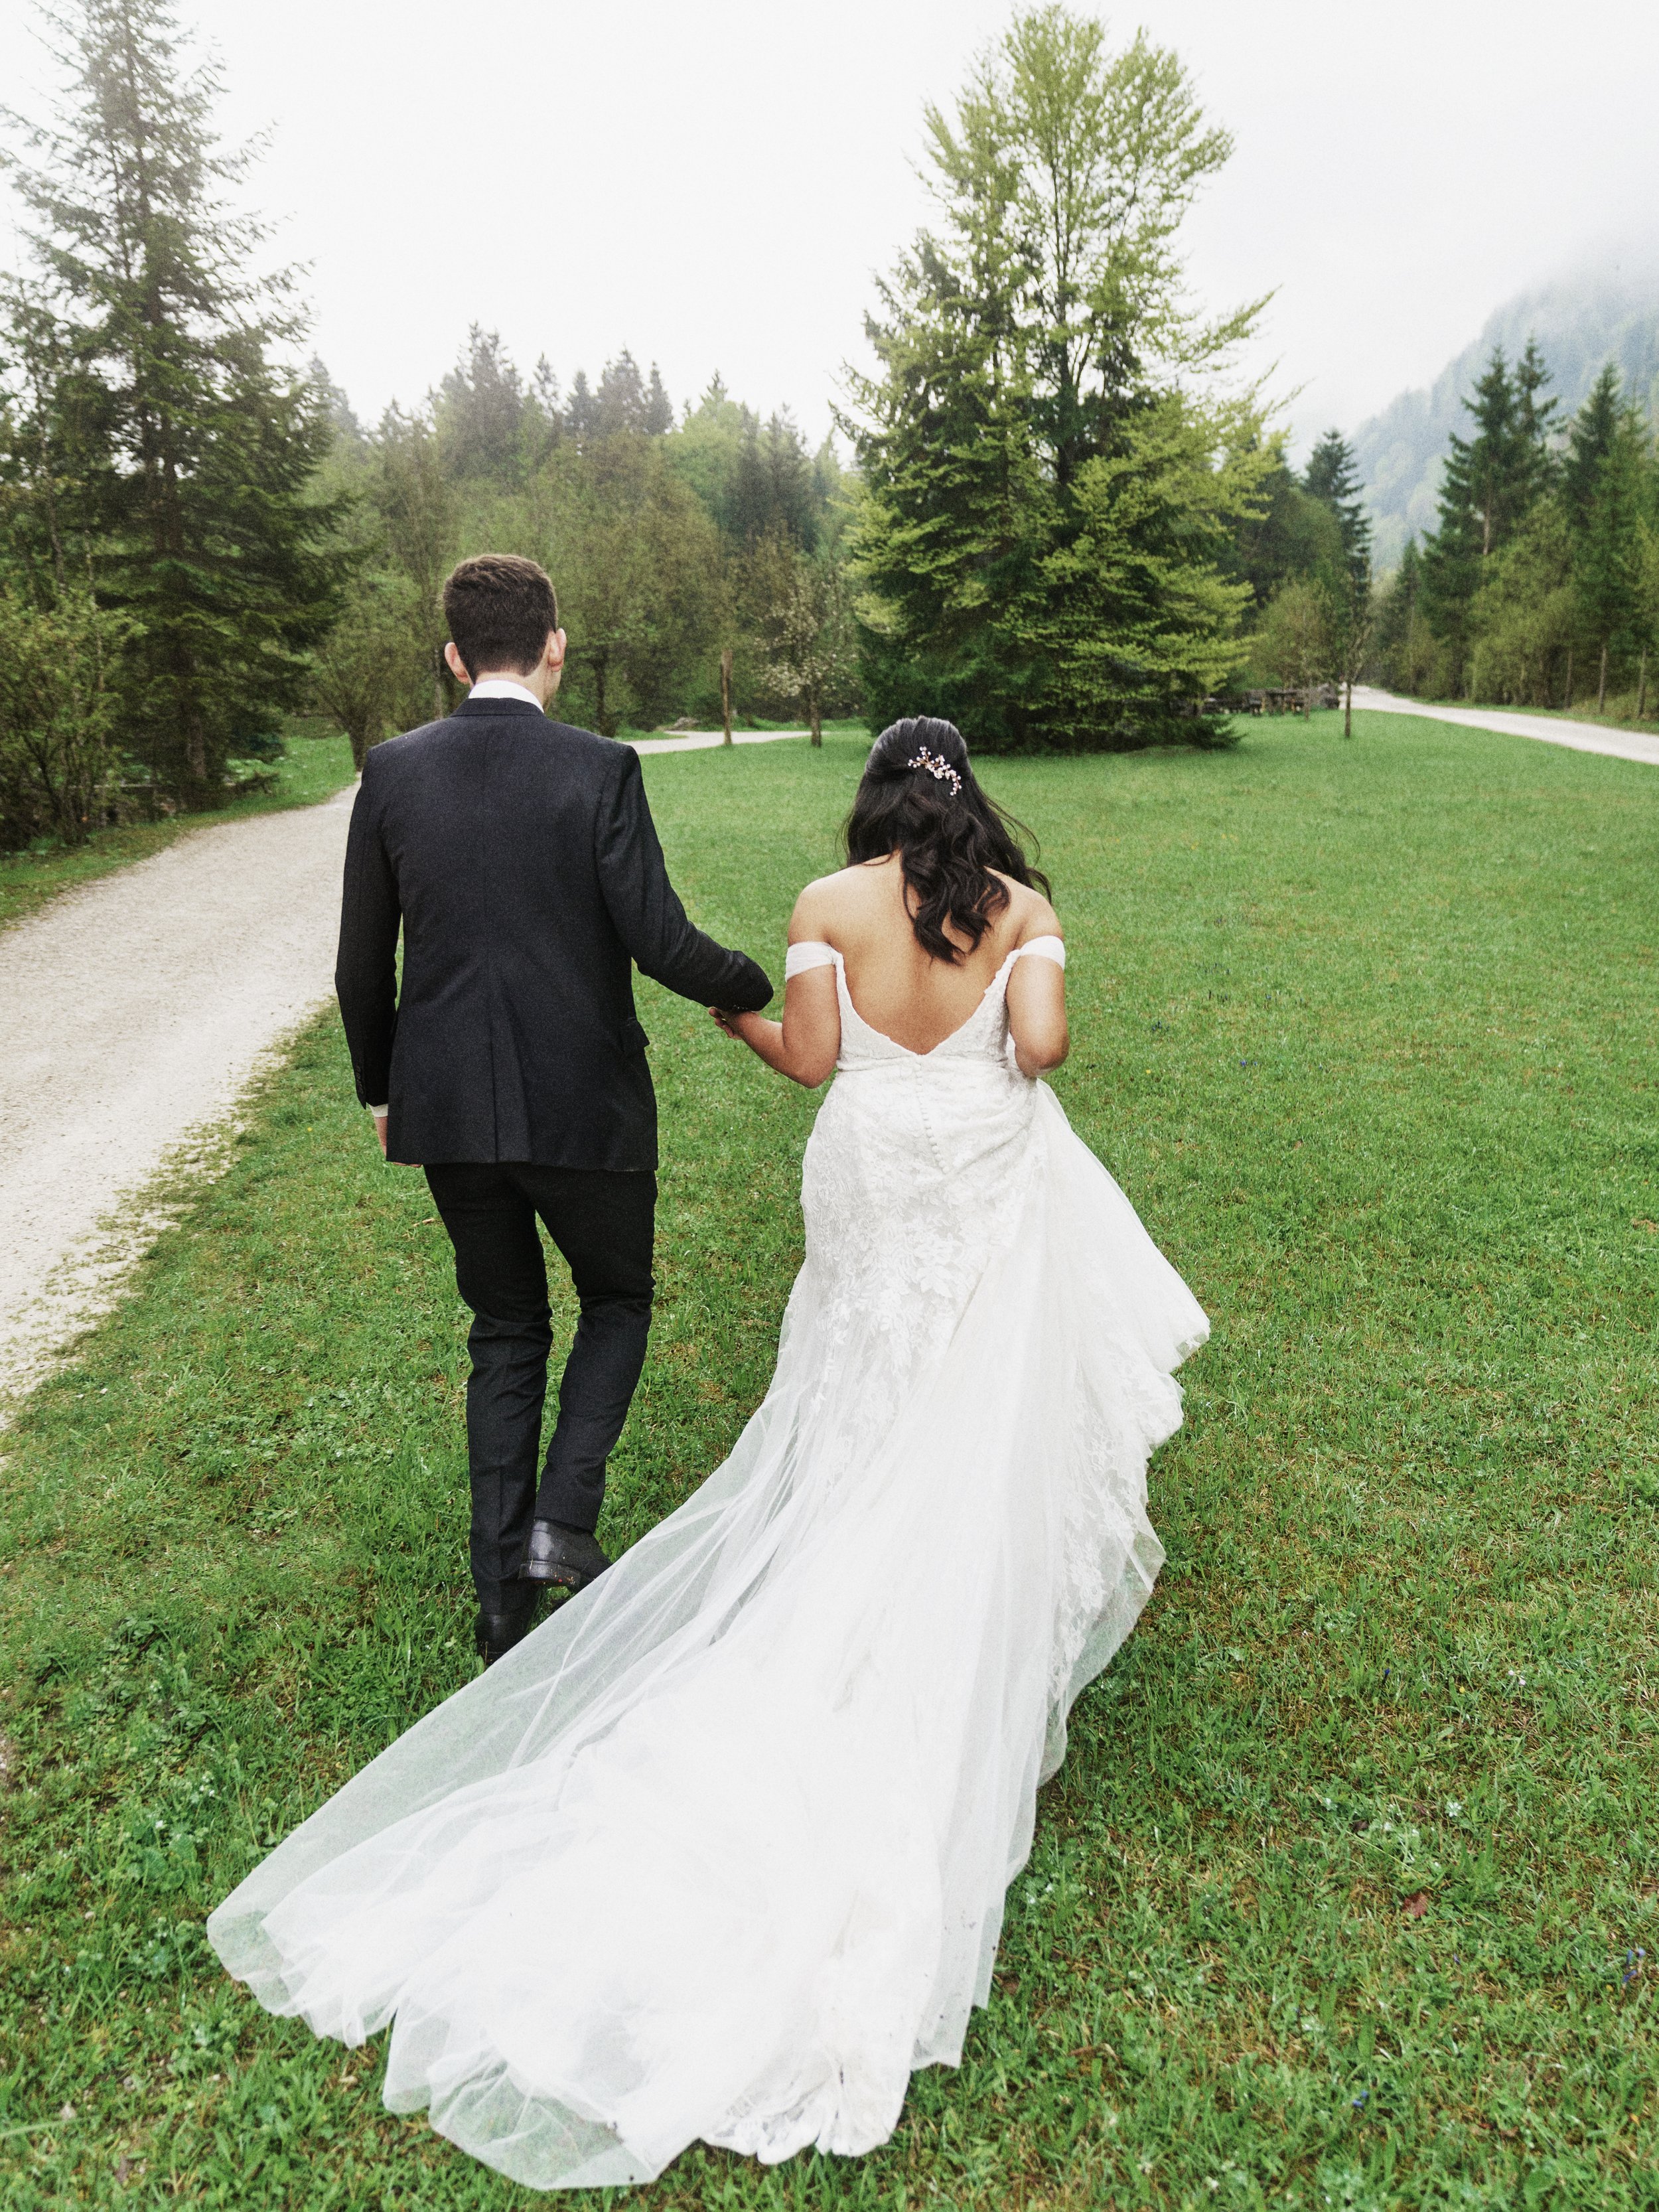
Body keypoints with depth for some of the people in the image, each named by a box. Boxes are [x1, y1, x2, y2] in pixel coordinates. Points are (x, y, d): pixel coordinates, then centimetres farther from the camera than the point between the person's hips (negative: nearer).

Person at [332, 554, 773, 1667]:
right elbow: (660, 941, -14)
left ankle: (506, 1593, 22)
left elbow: (362, 965, 4)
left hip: (448, 1107, 4)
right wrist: (749, 985, 6)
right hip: (582, 1104, -3)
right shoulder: (600, 769, -11)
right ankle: (563, 1520, 4)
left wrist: (381, 1087, 19)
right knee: (617, 1302, 21)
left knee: (505, 1332, 18)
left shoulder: (393, 771, 0)